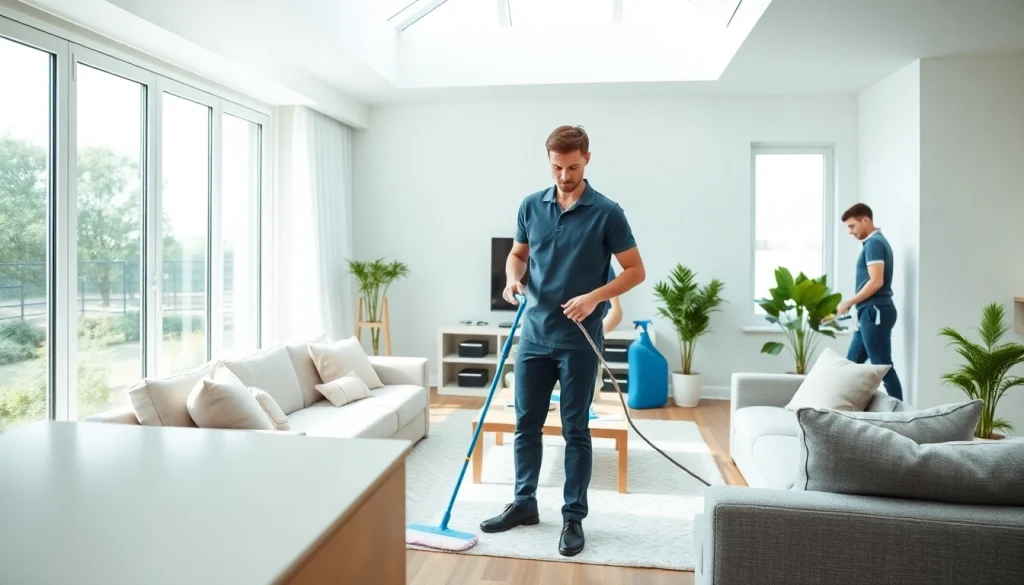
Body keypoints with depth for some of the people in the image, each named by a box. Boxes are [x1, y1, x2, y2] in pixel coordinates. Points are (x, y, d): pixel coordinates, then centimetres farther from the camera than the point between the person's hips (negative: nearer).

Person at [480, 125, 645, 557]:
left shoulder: (607, 213, -8)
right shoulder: (531, 206, 5)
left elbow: (636, 271, -6)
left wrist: (595, 296, -21)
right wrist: (513, 278, -6)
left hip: (579, 340, -4)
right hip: (534, 334, 4)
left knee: (576, 431, 5)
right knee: (526, 423, 11)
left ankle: (573, 516, 19)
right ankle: (524, 503, 28)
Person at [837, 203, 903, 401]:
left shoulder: (874, 243, -12)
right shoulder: (875, 243, 19)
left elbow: (876, 282, -21)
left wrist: (849, 303, -13)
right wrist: (855, 305, 20)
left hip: (875, 312, -10)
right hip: (870, 313, 10)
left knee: (883, 366, -5)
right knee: (852, 363, 13)